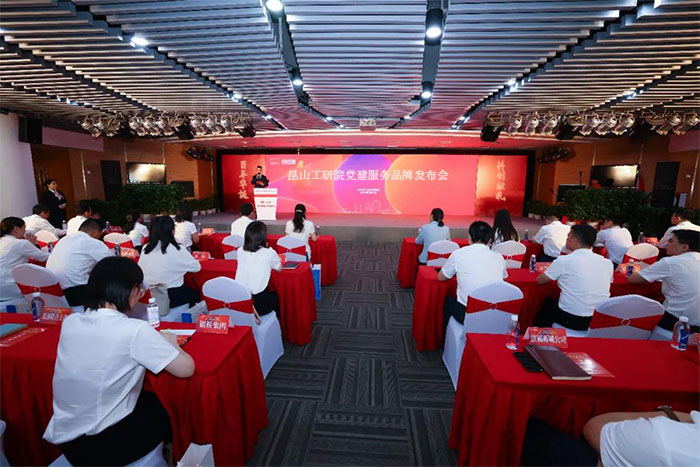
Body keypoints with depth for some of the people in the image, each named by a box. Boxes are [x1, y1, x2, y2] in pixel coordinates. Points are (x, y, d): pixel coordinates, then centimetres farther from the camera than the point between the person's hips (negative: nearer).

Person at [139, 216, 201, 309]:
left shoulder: (145, 249, -5)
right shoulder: (177, 250, -19)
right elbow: (197, 267, -7)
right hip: (173, 297, -5)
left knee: (189, 290, 28)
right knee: (195, 294, 25)